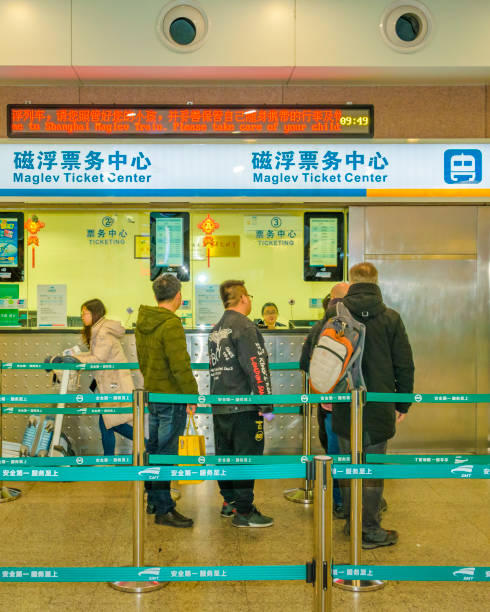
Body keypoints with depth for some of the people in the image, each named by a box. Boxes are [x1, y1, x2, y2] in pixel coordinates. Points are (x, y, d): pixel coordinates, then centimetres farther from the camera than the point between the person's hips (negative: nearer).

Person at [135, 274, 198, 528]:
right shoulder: (171, 324, -20)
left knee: (154, 447, 18)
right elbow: (180, 365, -22)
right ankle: (163, 510, 4)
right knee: (166, 452, -3)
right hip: (172, 396, -9)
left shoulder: (142, 322, 8)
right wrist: (192, 394, -13)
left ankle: (153, 500, 30)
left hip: (152, 393, 9)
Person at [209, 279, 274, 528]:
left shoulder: (215, 330, 15)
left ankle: (229, 502, 27)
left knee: (225, 454, 16)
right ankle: (243, 512, 1)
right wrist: (266, 404, -16)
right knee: (246, 456, -3)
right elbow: (255, 367, -18)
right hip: (244, 405, -9)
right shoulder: (244, 327, -13)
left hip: (219, 406, 9)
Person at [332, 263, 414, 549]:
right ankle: (371, 530, 12)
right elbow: (405, 365, -1)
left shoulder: (334, 315, -2)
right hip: (378, 406, -2)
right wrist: (403, 404, 9)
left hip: (344, 407, 2)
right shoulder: (391, 318, -5)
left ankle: (353, 522, 25)